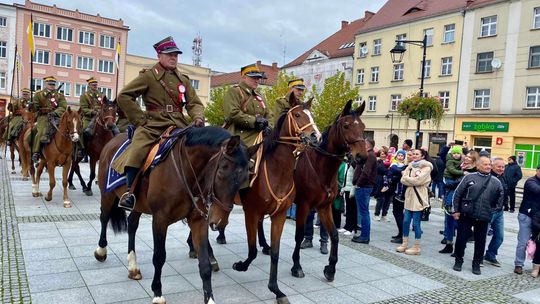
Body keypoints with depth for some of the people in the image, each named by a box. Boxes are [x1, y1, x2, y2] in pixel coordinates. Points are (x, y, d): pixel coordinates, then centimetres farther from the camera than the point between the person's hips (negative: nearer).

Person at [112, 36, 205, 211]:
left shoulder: (183, 79, 16)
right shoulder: (148, 76, 3)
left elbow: (194, 103, 12)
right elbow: (124, 96, -1)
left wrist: (197, 118, -11)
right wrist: (140, 120, -6)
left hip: (179, 126, 4)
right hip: (153, 126, -4)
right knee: (136, 151, -28)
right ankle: (129, 192, -12)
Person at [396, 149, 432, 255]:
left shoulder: (426, 167, -6)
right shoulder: (410, 166, 13)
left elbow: (418, 181, -19)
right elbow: (403, 180, 3)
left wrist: (407, 177, -5)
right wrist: (413, 180, -13)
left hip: (419, 198, -6)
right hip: (409, 196, 6)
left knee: (416, 223, -1)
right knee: (406, 221, 8)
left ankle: (417, 247, 9)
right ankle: (405, 244, 20)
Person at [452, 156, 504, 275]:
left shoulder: (496, 182, 6)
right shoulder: (469, 177, -1)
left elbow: (501, 196, 18)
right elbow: (457, 194, 0)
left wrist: (495, 209, 10)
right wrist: (456, 210, -2)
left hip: (483, 217, 2)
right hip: (466, 215, -2)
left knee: (480, 241, 8)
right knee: (461, 238, 4)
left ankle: (476, 263, 23)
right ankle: (458, 260, 20)